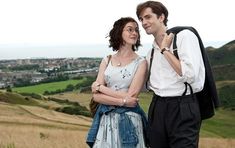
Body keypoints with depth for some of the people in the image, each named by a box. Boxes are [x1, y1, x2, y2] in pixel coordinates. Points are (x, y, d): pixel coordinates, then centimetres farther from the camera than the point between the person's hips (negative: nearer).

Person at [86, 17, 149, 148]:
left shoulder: (141, 62, -4)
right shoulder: (107, 61, 5)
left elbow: (130, 96, -13)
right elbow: (97, 96, -2)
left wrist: (100, 87, -7)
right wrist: (122, 101, -16)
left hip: (129, 119, -2)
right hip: (106, 118, 3)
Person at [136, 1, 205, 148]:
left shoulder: (184, 36, -7)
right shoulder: (151, 51, 14)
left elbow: (190, 75, -19)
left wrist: (165, 50, -10)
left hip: (182, 108, -7)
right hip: (157, 108, 7)